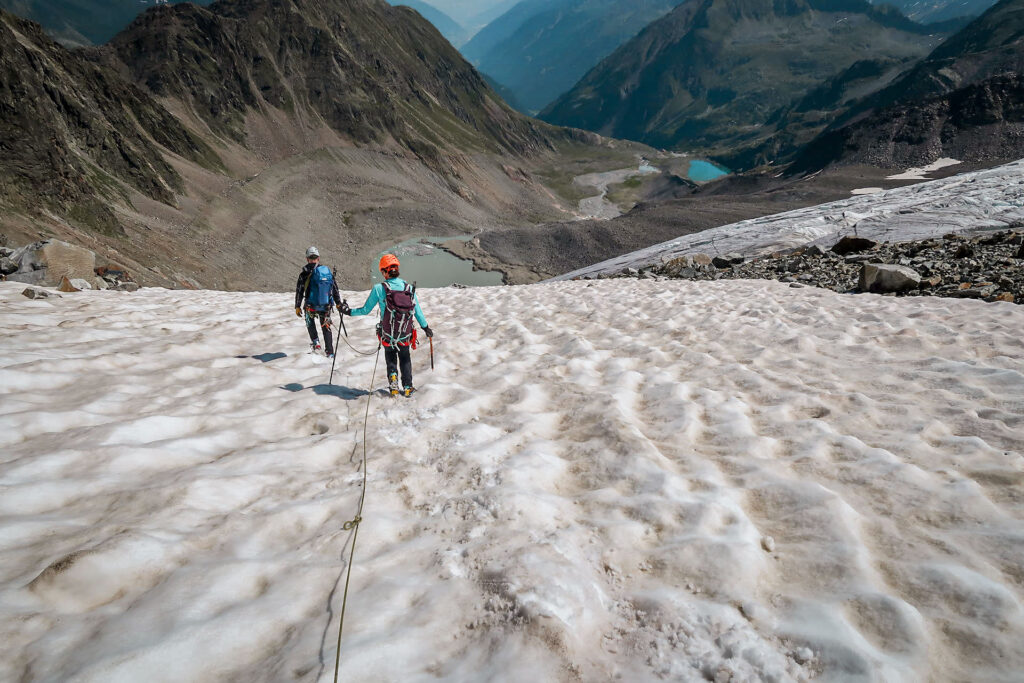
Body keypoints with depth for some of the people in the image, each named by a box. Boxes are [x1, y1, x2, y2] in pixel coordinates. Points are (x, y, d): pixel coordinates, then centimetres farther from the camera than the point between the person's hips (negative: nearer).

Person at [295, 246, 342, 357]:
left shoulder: (304, 274, -9)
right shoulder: (328, 271, 1)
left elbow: (299, 291, -4)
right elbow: (335, 288, 8)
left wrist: (297, 306, 6)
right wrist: (338, 303, 19)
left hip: (311, 307, -2)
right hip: (326, 306, 2)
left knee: (310, 321, 28)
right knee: (326, 328, 16)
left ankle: (315, 341, 12)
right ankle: (330, 353, 14)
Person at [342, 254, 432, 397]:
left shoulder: (379, 289, -14)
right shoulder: (409, 288, -6)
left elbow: (366, 310, -6)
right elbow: (417, 310, 2)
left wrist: (349, 312, 11)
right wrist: (426, 327, 15)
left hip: (388, 335, -1)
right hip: (406, 335, 1)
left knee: (391, 357, 26)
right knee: (405, 358, 24)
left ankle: (392, 375, 3)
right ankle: (407, 387, 19)